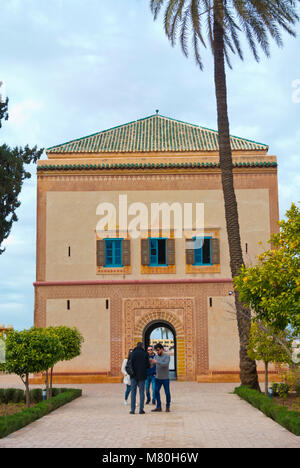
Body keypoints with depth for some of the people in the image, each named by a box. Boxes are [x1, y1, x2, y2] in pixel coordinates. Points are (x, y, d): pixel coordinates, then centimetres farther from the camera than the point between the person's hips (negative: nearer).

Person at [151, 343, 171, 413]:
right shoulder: (157, 356, 8)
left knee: (167, 392, 1)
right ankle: (158, 407, 6)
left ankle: (167, 407, 13)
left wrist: (157, 362, -30)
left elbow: (166, 364, -25)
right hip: (158, 378, 5)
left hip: (165, 378, -5)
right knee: (156, 391, 0)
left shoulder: (167, 356, -9)